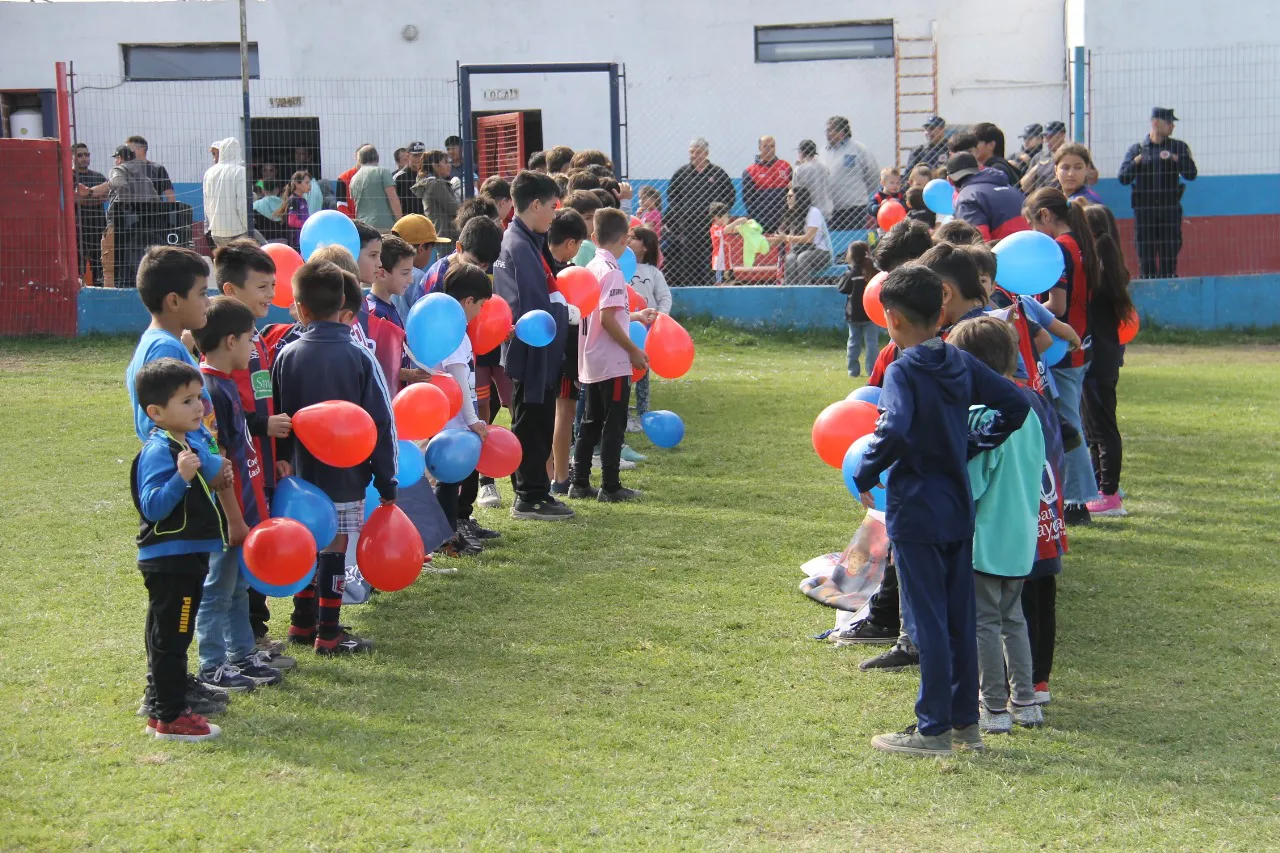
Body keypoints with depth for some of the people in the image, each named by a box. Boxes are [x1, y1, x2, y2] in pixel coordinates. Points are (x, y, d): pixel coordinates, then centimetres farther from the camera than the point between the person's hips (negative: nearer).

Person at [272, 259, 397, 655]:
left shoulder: (287, 356, -2)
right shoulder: (360, 358, -9)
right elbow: (382, 423, -7)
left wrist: (282, 461, 18)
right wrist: (387, 485, -2)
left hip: (302, 473, 3)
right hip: (345, 475, -3)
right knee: (334, 549, 1)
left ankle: (302, 623, 26)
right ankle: (327, 634, 4)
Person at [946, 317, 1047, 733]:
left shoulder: (978, 415, -19)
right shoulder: (1026, 409, 6)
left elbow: (969, 484, -19)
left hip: (984, 540, -8)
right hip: (1021, 538, 8)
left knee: (984, 623, 2)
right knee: (1013, 618, 18)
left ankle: (994, 709, 6)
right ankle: (1025, 701, 21)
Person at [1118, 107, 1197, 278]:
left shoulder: (1178, 147, 10)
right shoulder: (1137, 149, 8)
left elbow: (1191, 174, 0)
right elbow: (1123, 178, 1)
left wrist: (1177, 159, -14)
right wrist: (1136, 162, -14)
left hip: (1170, 208, 0)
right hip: (1144, 209, 0)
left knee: (1169, 257, 0)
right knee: (1146, 257, 0)